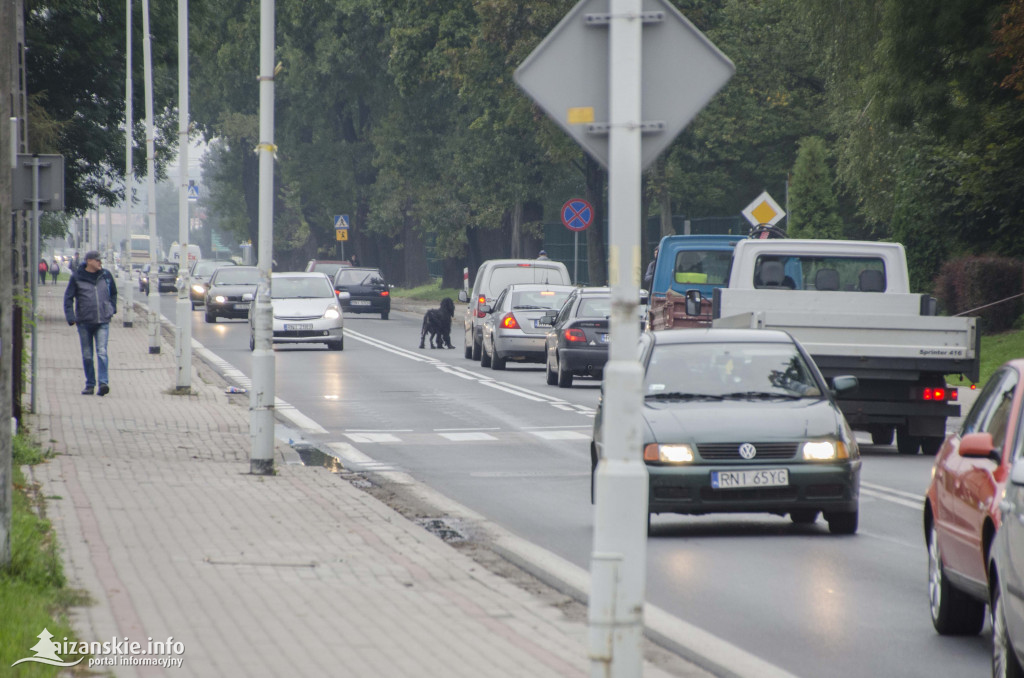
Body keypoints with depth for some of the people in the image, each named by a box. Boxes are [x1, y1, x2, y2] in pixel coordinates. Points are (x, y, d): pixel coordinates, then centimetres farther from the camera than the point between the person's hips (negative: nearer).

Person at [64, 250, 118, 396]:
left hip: (103, 322, 0)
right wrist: (71, 317, -7)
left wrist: (112, 308, 15)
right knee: (87, 355, 7)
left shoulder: (106, 275, 6)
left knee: (102, 352, -12)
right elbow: (68, 297, 2)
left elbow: (113, 293, 24)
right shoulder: (77, 277, -1)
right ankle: (90, 384, 15)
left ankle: (103, 382, -19)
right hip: (84, 322, 0)